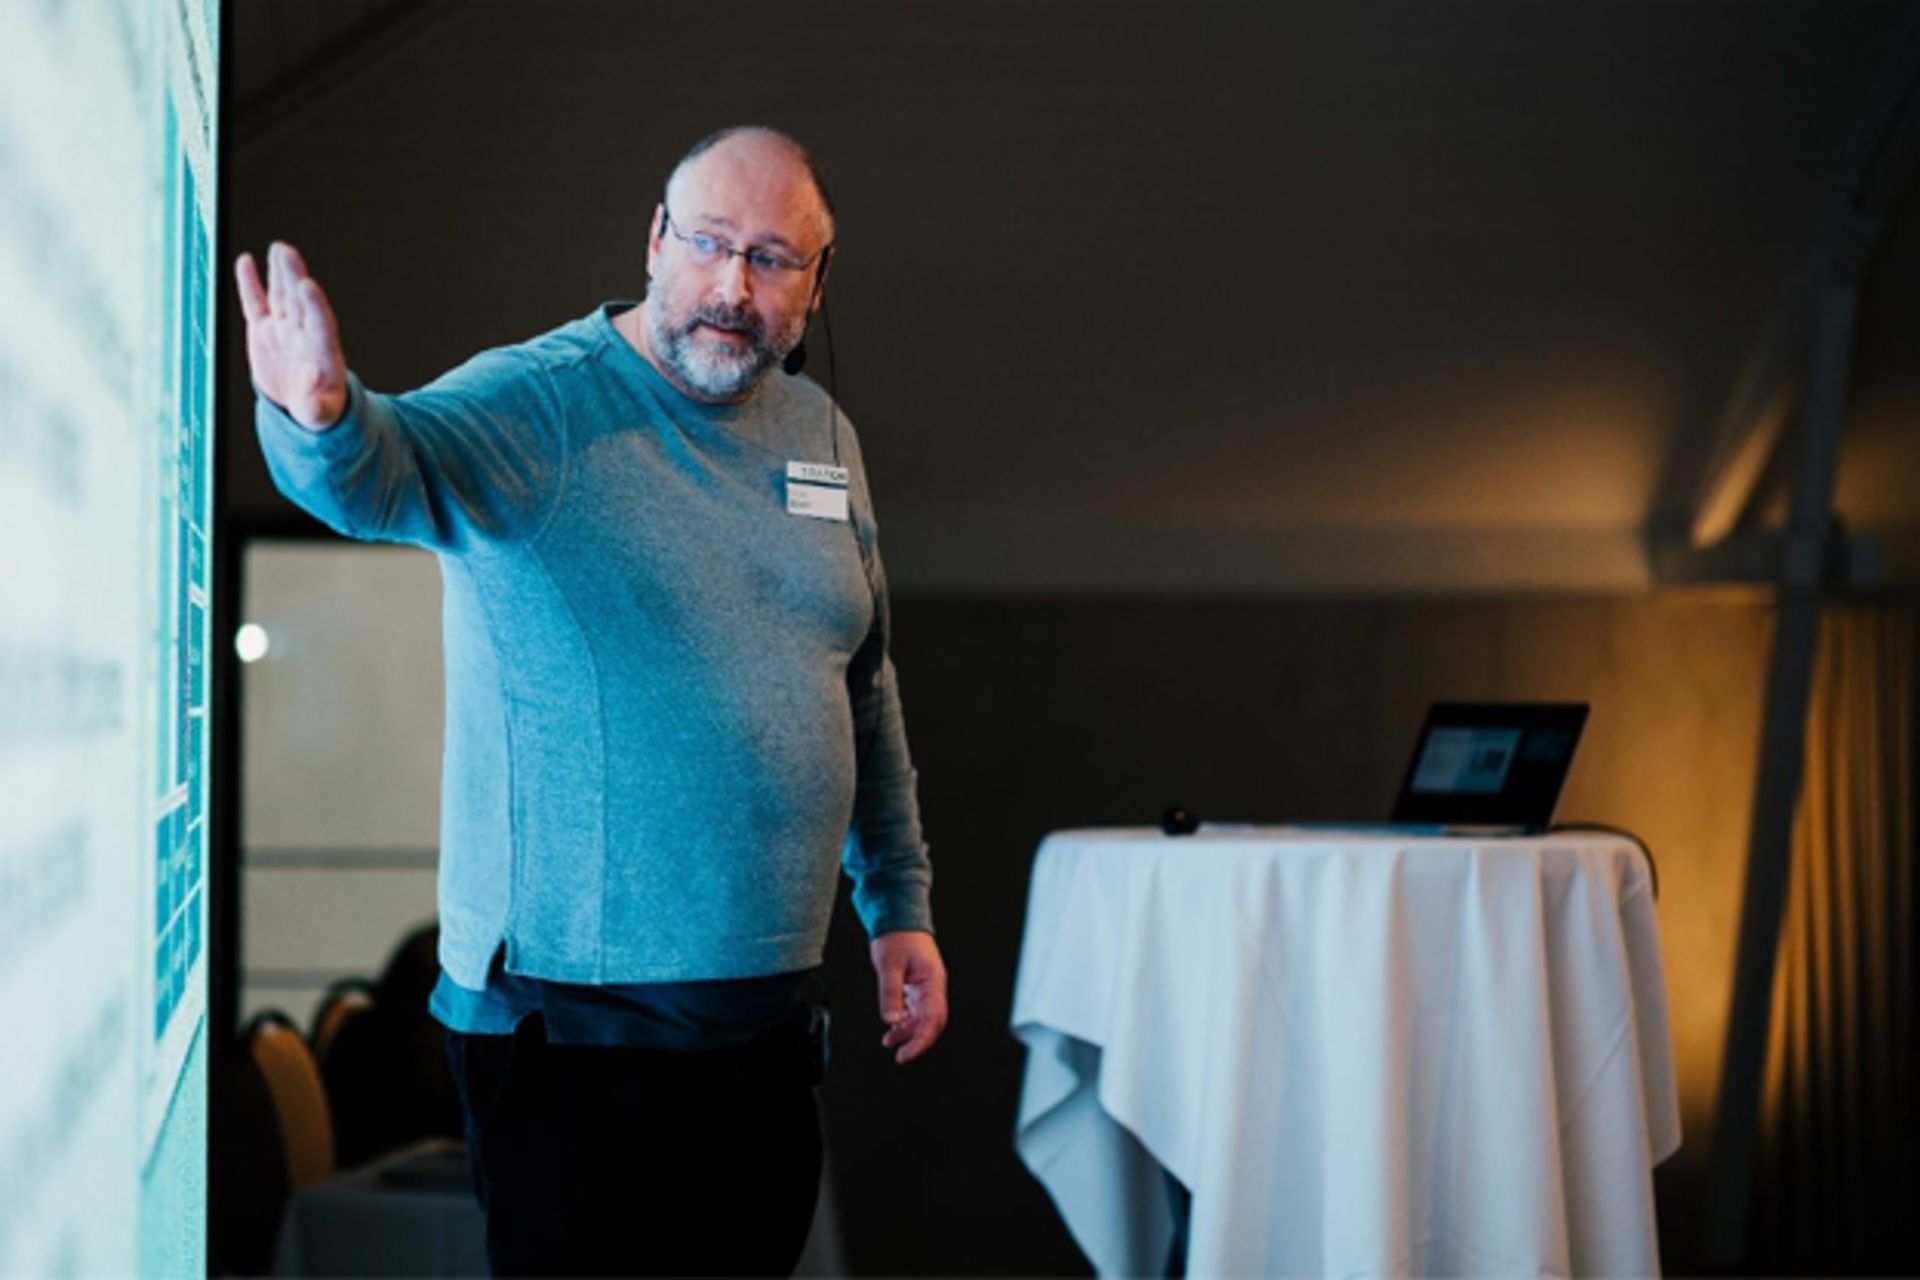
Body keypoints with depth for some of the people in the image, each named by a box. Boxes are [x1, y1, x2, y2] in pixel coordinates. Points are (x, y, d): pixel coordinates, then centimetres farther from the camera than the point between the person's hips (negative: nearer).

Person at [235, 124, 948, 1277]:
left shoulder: (821, 433, 10)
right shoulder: (540, 405, -10)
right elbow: (387, 469, -32)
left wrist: (900, 904, 17)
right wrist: (320, 417, -55)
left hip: (771, 1004, 6)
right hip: (573, 1017, -6)